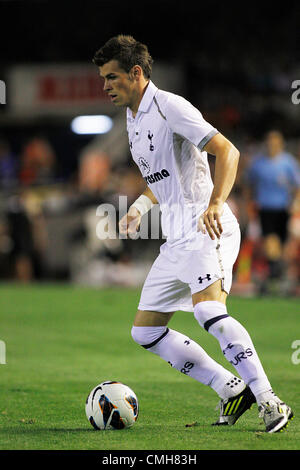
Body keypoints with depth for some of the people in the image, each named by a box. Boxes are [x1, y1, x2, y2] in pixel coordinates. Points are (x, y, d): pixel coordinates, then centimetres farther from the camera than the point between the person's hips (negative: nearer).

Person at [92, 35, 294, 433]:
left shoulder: (170, 107, -10)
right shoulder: (133, 119, 19)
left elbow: (227, 151, -19)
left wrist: (214, 205, -32)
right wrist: (142, 204, 18)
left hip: (207, 229, -10)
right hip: (177, 238, 10)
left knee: (208, 311, -31)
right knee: (145, 331, 7)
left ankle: (270, 403, -29)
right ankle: (232, 390, 9)